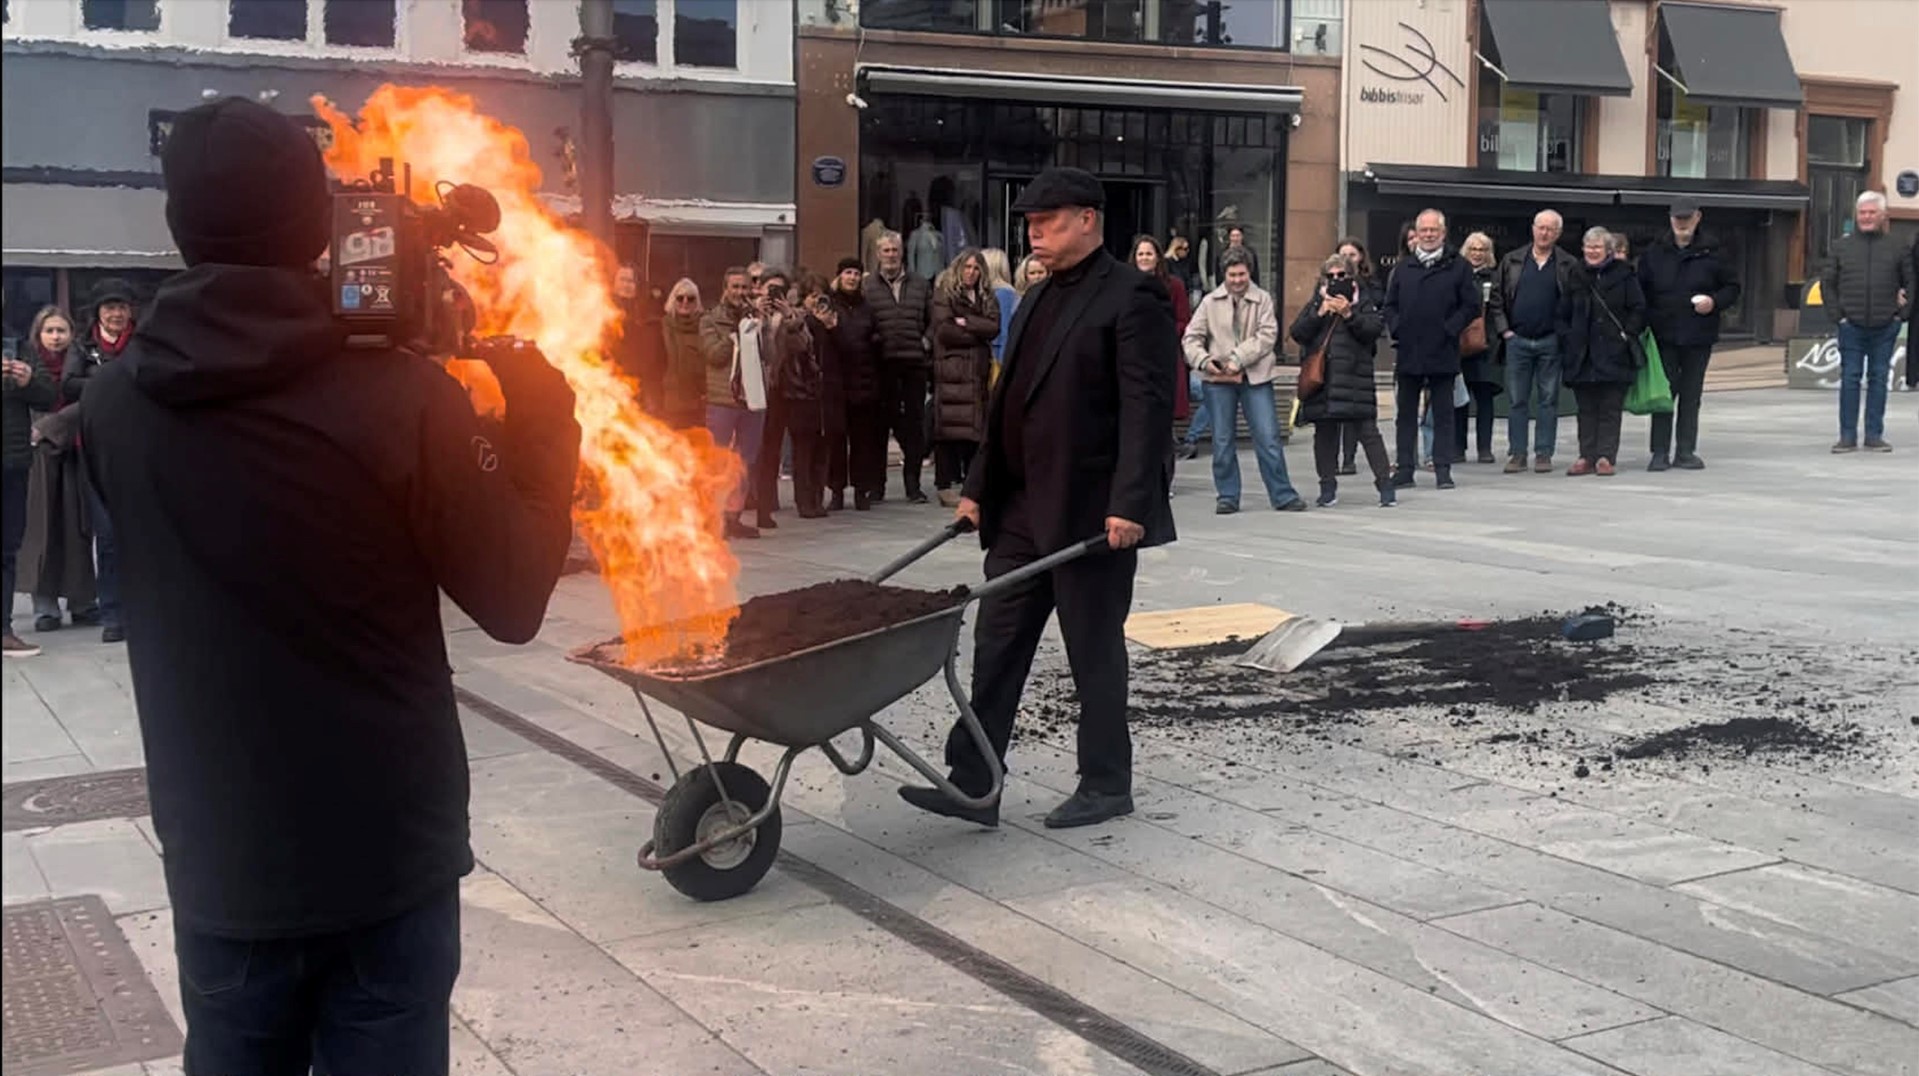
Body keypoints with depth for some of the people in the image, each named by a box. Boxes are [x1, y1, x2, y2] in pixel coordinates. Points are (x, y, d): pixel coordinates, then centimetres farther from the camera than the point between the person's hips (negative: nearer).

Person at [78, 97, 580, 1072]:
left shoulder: (115, 399, -6)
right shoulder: (399, 395, -17)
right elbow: (515, 601, -8)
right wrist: (543, 420, 4)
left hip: (221, 862, 3)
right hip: (390, 854, -3)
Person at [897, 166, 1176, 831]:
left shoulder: (1131, 296, -10)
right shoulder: (1037, 301, 16)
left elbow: (1147, 407, -17)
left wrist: (1128, 503, -24)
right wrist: (978, 489, 16)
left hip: (1092, 511, -8)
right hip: (1023, 509, 8)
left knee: (1094, 651, 4)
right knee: (996, 646, 6)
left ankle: (1106, 786, 18)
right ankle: (973, 783, 11)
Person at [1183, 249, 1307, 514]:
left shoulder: (1263, 300, 2)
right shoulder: (1210, 302, 5)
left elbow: (1267, 336, -7)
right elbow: (1191, 338, 4)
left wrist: (1238, 358, -16)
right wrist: (1204, 361, -14)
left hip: (1256, 377, -1)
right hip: (1219, 380, 1)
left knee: (1268, 438, -2)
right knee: (1223, 441, 6)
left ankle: (1283, 496, 6)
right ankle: (1227, 496, 17)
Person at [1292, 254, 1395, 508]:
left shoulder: (1364, 301, 8)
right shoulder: (1315, 303, 14)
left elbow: (1374, 330, -6)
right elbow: (1298, 333, 2)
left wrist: (1349, 314, -16)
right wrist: (1319, 313, -10)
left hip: (1354, 377, -3)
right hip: (1321, 377, 3)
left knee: (1367, 430, -6)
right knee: (1324, 434, 6)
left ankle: (1385, 483, -3)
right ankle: (1328, 487, 15)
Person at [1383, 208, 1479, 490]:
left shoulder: (1458, 267, 2)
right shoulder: (1403, 268, 12)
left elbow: (1471, 305, -1)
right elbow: (1390, 305, 14)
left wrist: (1450, 329, -10)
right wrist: (1396, 328, -3)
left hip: (1442, 352, -3)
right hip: (1408, 351, 3)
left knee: (1443, 413, 3)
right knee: (1405, 413, 7)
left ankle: (1443, 469, 7)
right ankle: (1405, 467, 13)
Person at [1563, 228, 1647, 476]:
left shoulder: (1623, 274, 0)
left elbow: (1638, 308, -1)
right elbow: (1567, 313, 17)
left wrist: (1628, 334, -9)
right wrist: (1569, 338, 7)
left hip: (1613, 353, -4)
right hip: (1583, 354, 4)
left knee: (1610, 409, -1)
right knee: (1586, 409, 6)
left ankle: (1606, 457, 0)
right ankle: (1587, 457, 9)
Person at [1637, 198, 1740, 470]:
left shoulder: (1711, 253, 2)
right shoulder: (1654, 254, 4)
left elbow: (1732, 288, 8)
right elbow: (1640, 292, 8)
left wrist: (1715, 302, -11)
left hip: (1699, 337, 0)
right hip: (1664, 336, 0)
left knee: (1691, 396, 7)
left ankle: (1686, 451, 14)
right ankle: (1660, 452, 2)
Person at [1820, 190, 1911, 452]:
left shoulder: (1896, 247, 7)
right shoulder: (1842, 246, 8)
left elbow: (1910, 281, 13)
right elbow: (1827, 283, 10)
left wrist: (1902, 311, 2)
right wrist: (1837, 314, 1)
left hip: (1885, 328, 0)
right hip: (1851, 327, 0)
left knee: (1879, 379, 4)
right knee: (1850, 379, -1)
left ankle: (1874, 435, 9)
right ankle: (1847, 436, 3)